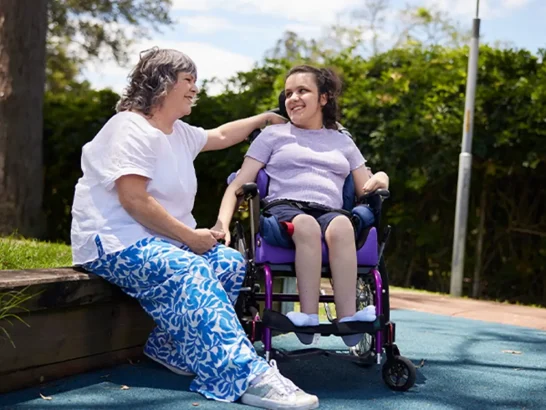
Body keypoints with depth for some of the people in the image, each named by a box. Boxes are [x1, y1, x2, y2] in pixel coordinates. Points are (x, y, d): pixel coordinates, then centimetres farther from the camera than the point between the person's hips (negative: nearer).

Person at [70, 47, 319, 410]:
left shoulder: (179, 133, 16)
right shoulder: (132, 129, -14)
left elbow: (220, 136, 36)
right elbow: (134, 201, -23)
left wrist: (263, 119, 42)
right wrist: (190, 236, -20)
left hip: (160, 242, 10)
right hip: (116, 243, -10)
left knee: (232, 264, -4)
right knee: (190, 273, -33)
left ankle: (170, 349, -2)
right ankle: (247, 378, -41)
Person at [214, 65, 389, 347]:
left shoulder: (342, 142, 28)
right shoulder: (274, 135, 22)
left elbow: (364, 189, 24)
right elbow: (239, 184, 13)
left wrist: (379, 180, -1)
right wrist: (222, 223, -5)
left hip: (330, 212, 2)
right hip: (284, 208, -1)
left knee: (341, 226, -37)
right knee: (307, 225, -39)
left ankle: (348, 318, -46)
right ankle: (309, 317, -45)